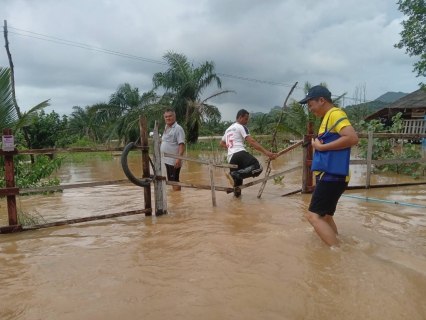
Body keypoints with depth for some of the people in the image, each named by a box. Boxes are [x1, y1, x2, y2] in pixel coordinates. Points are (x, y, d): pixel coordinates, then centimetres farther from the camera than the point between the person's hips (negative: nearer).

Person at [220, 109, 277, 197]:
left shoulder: (228, 129, 29)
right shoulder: (241, 127, 6)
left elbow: (221, 144, 41)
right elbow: (252, 142, -8)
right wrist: (266, 152, -15)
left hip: (231, 158, 8)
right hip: (240, 153, -8)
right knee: (258, 167, -25)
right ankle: (235, 175, -32)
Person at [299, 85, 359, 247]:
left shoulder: (335, 114, -11)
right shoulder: (328, 118, 18)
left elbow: (352, 138, -24)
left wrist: (321, 147, -19)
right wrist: (318, 144, 3)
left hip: (332, 175, -11)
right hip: (329, 174, 11)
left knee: (314, 216, -14)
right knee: (324, 215, 20)